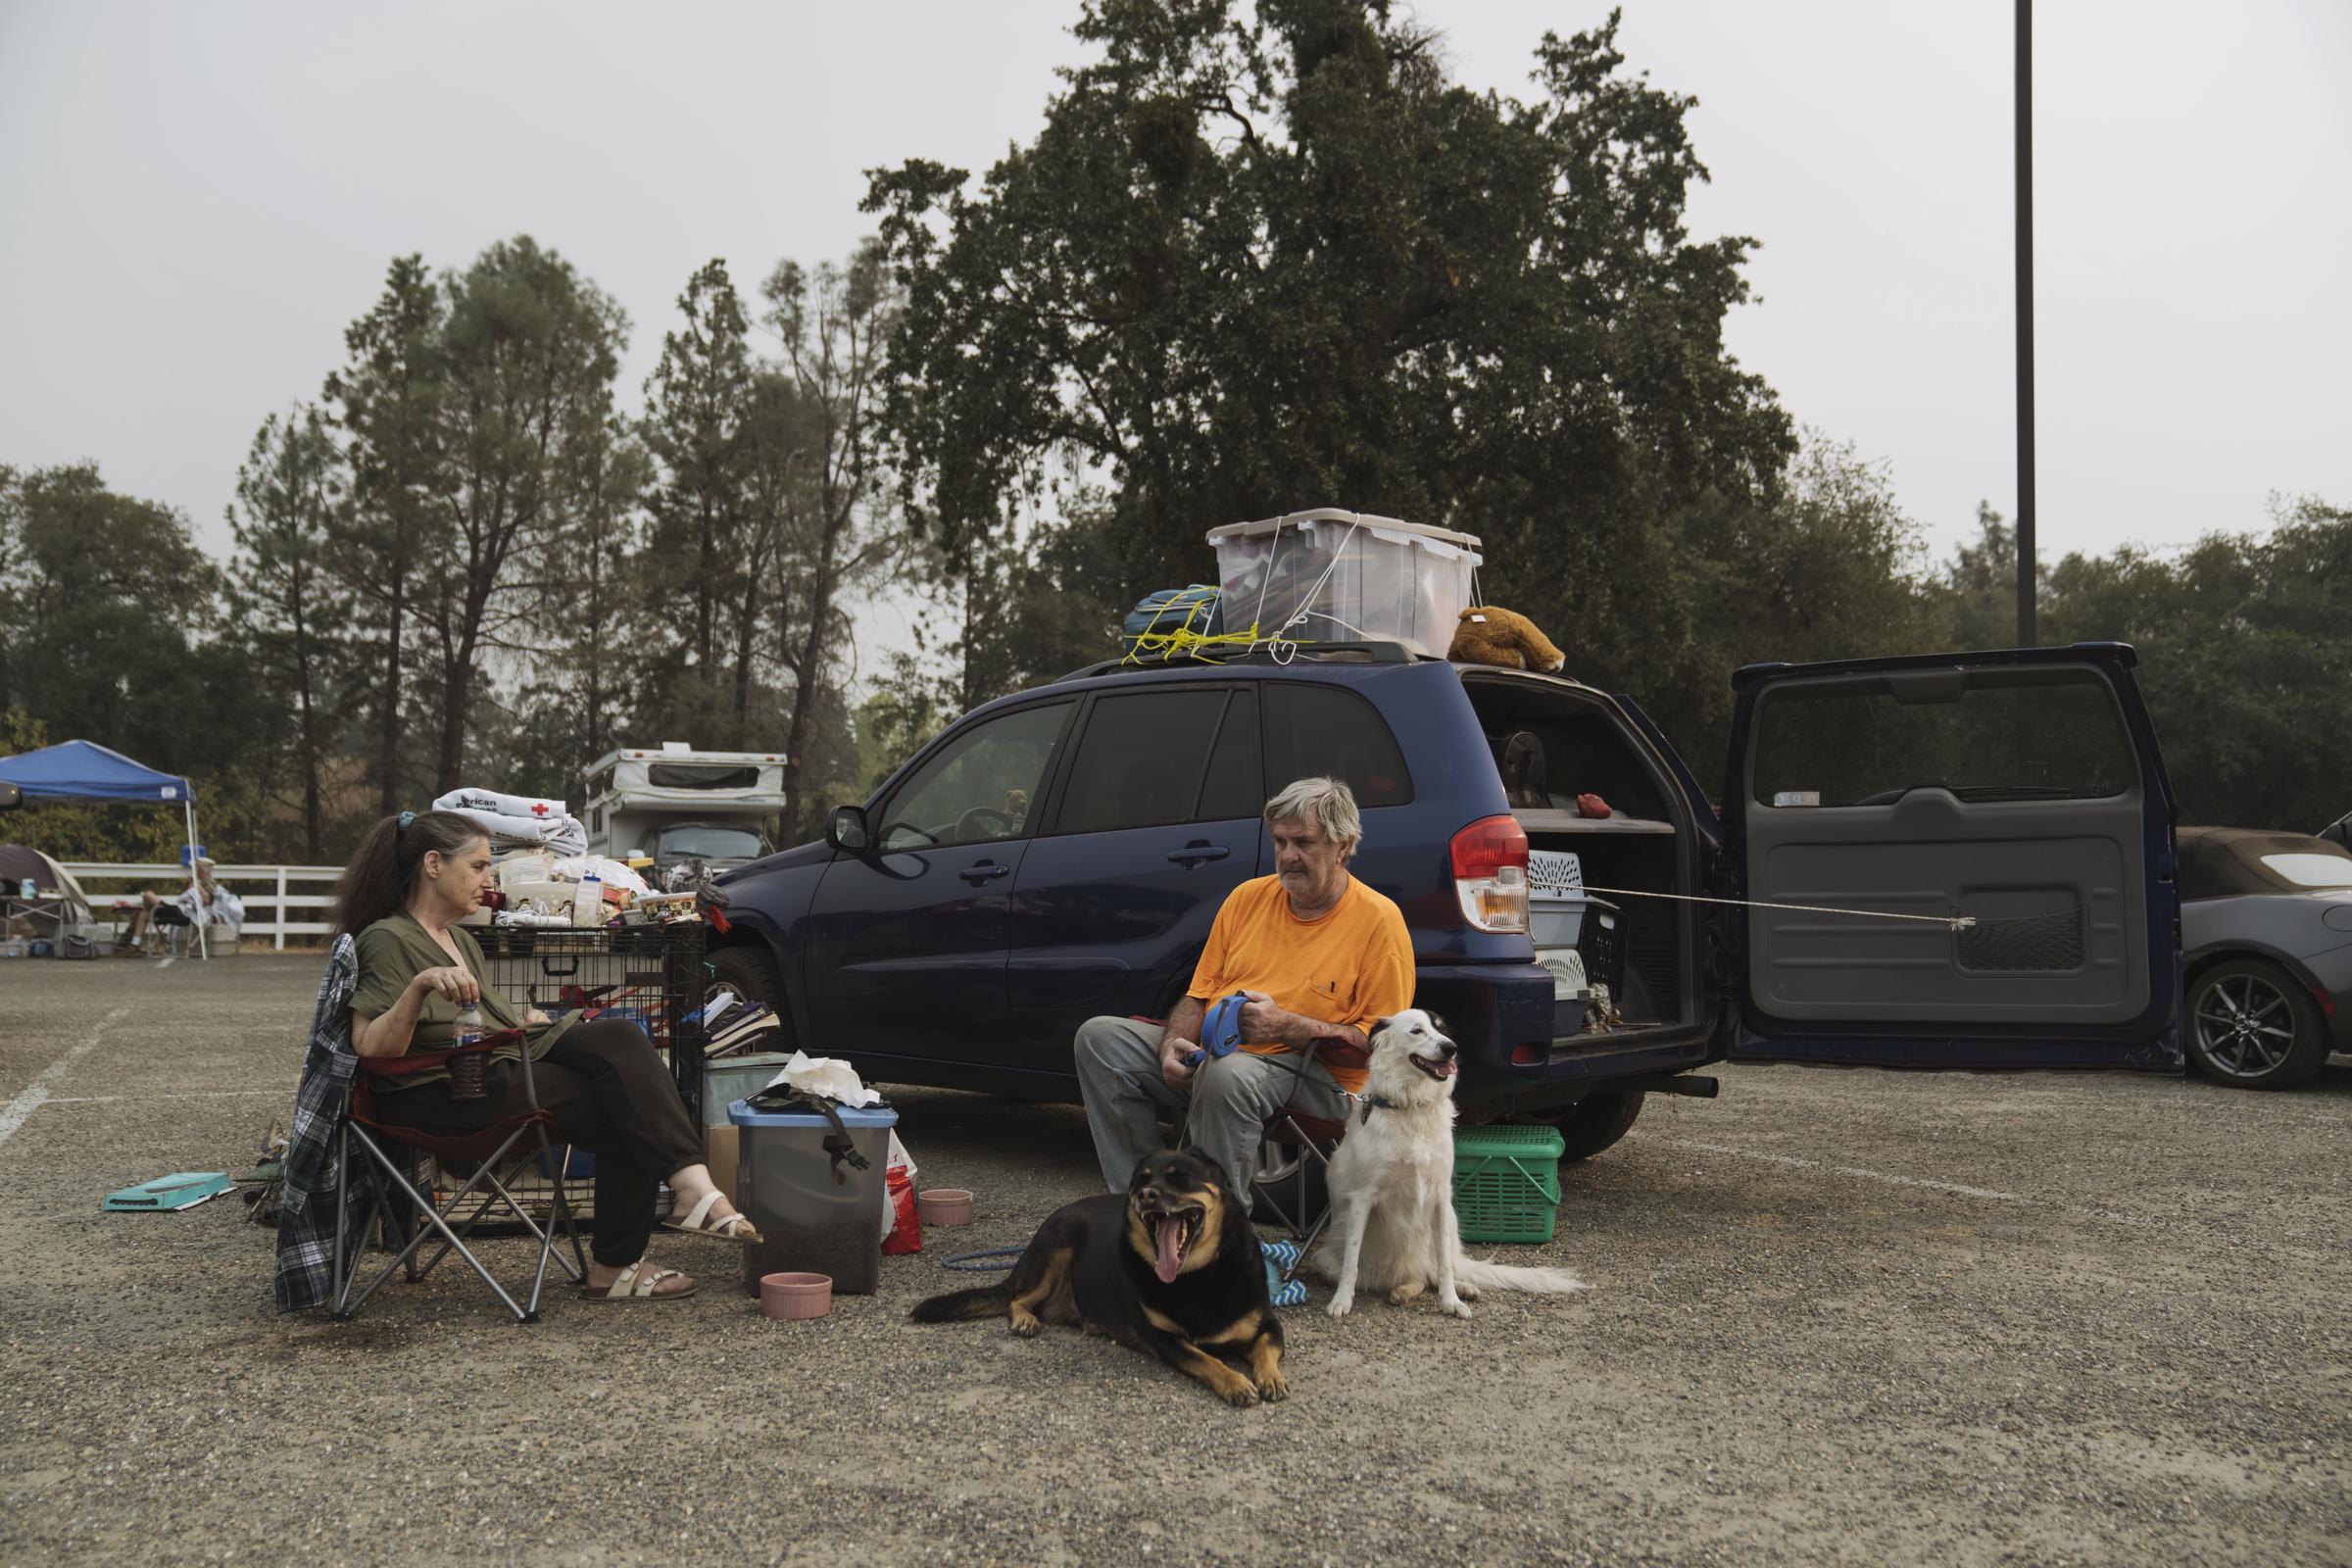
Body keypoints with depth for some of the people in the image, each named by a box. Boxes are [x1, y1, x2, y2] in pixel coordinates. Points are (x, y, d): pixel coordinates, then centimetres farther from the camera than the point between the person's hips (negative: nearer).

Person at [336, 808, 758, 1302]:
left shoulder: (461, 940, 24)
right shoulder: (387, 941, -5)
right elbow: (369, 1050, -16)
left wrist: (522, 1023, 7)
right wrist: (420, 986, -30)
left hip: (505, 1065, 8)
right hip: (445, 1097, -8)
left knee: (618, 1036, -20)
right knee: (621, 1113, -21)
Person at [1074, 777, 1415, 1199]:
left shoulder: (1378, 919, -5)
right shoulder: (1248, 897, 12)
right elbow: (1200, 993, 16)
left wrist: (1288, 1027, -20)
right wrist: (1174, 1042, -6)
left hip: (1317, 1079, -6)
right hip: (1208, 1057, 7)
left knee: (1228, 1074, -39)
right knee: (1100, 1037, -9)